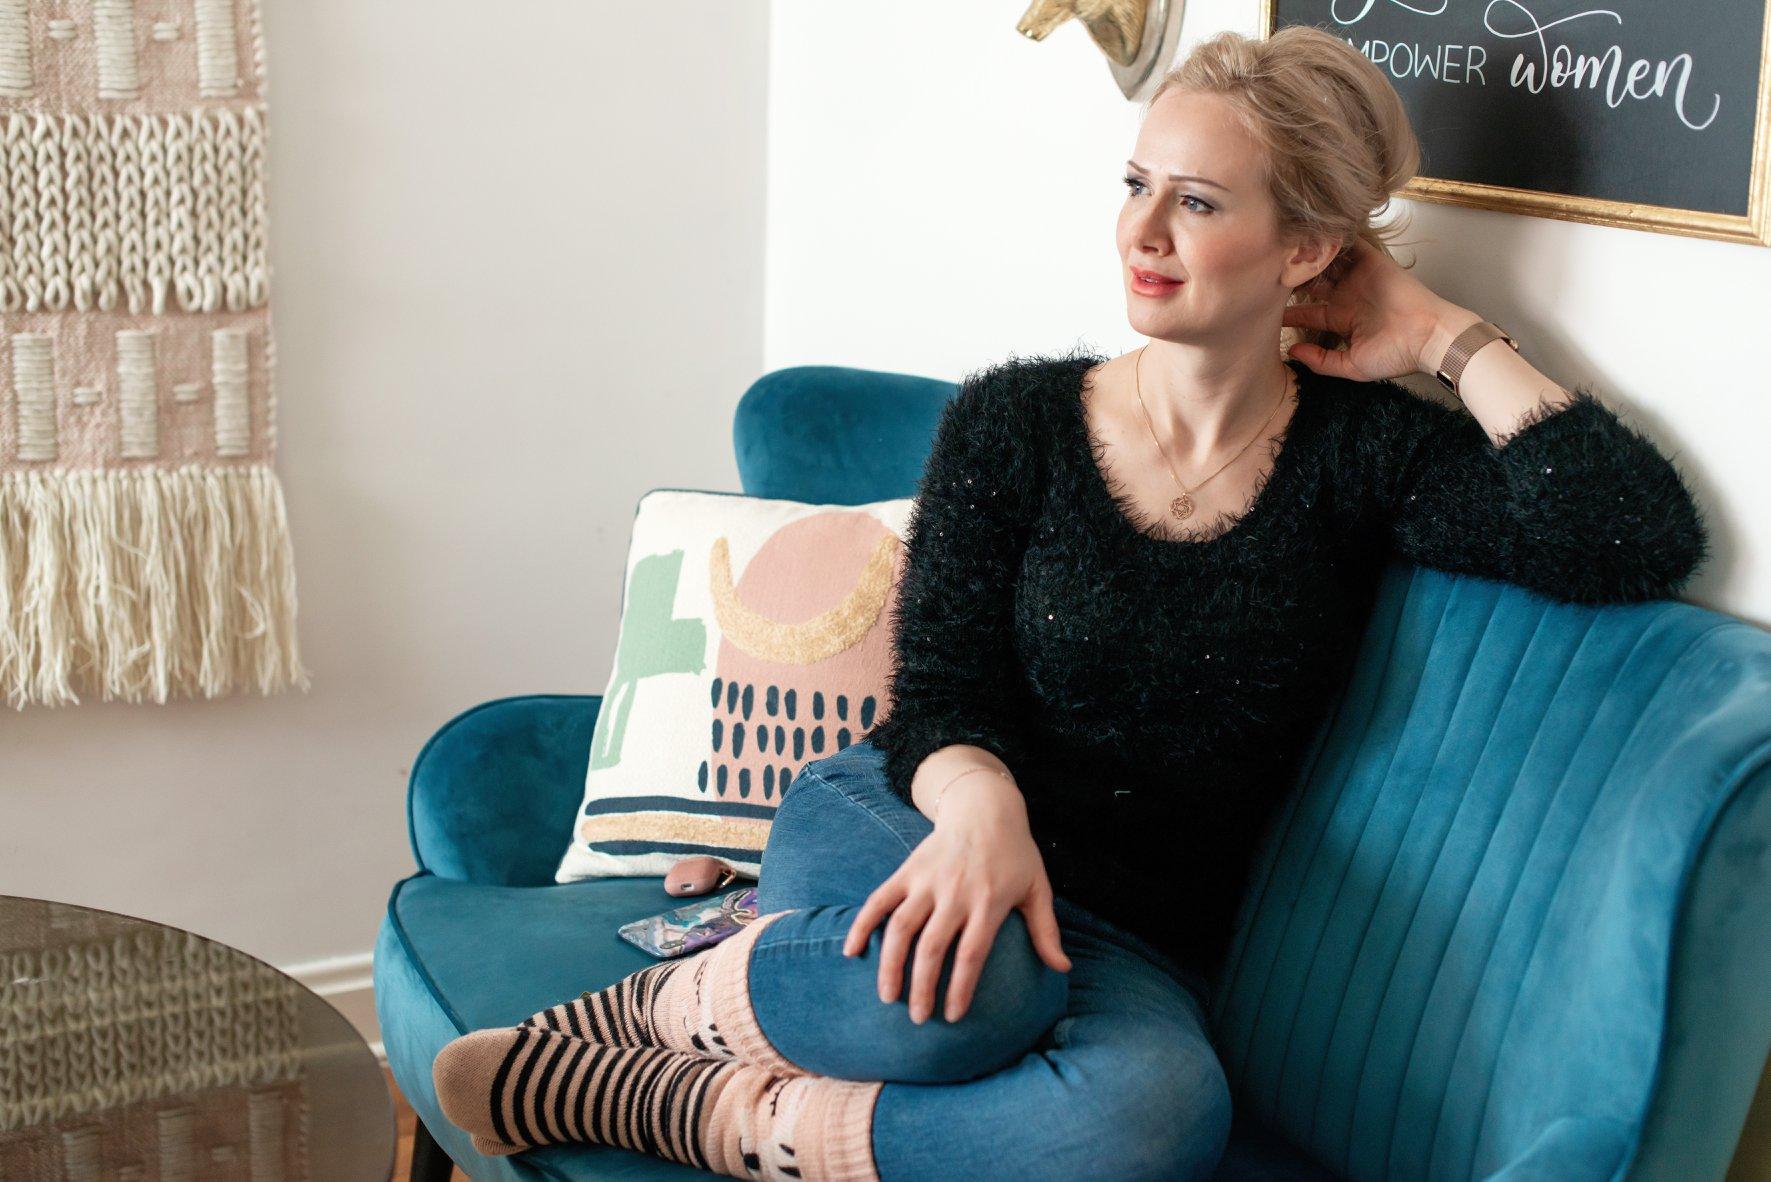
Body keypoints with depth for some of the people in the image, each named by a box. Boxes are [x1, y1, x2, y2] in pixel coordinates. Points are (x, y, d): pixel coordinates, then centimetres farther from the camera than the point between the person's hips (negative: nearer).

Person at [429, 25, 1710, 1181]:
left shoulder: (1361, 453, 0)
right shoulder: (1014, 420, 1)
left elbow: (1642, 542, -13)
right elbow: (936, 697, -2)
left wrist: (1446, 335, -6)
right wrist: (980, 803, -26)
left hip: (1135, 939, 1)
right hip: (910, 832, 0)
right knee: (958, 981, -40)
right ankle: (678, 1000, -10)